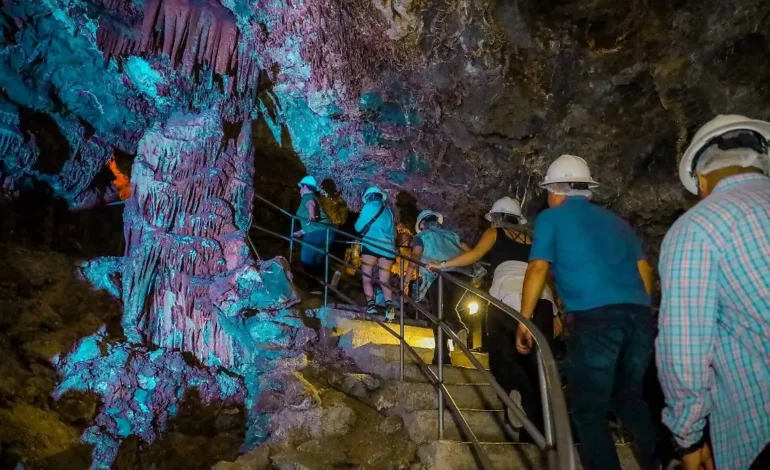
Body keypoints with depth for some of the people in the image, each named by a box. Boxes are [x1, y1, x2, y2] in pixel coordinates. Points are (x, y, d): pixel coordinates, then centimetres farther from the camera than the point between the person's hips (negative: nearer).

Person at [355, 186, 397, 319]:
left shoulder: (370, 206, 6)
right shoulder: (388, 211, 24)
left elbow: (359, 227, 6)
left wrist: (366, 231, 26)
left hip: (372, 245, -5)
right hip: (388, 247, 5)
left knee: (366, 277, 1)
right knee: (384, 280, 3)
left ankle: (371, 304, -15)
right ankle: (389, 304, -19)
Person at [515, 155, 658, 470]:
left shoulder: (552, 218, 11)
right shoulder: (616, 221, 26)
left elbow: (538, 269, 1)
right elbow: (644, 269, 21)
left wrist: (524, 321, 4)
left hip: (594, 317, -6)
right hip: (638, 316, 6)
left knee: (590, 411, 4)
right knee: (629, 398, 22)